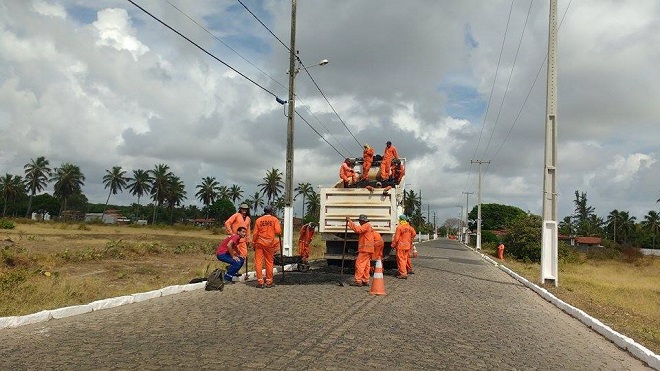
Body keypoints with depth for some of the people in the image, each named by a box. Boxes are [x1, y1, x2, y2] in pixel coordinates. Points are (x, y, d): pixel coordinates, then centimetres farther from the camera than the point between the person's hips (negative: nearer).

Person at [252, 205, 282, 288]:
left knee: (258, 262, 3)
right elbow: (278, 231, -10)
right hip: (270, 243, 0)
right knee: (269, 262, 9)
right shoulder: (275, 219, -1)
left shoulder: (258, 220, 2)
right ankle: (269, 281, 13)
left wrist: (253, 244, 11)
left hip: (259, 243, 0)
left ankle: (260, 281, 0)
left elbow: (255, 233, 1)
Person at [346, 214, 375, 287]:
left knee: (359, 264, -10)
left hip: (365, 249, -10)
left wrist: (350, 221, -24)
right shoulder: (367, 226, 23)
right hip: (367, 249, 10)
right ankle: (365, 281, 11)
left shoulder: (366, 225, -10)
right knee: (366, 265, 10)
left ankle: (358, 281, -11)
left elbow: (358, 230, -26)